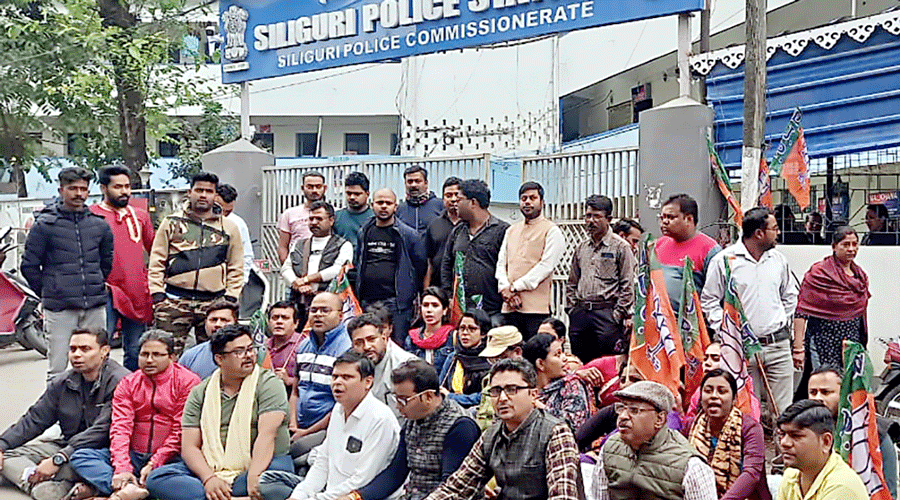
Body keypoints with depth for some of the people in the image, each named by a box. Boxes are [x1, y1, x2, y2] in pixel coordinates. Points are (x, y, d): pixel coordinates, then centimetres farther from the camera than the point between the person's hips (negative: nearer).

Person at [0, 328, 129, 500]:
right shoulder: (62, 383, 10)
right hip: (66, 444, 8)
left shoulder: (120, 382, -16)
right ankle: (40, 485, -30)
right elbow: (34, 420, 12)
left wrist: (58, 459, -26)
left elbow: (102, 431, -22)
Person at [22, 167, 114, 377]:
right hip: (60, 309, -3)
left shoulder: (99, 224, 9)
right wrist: (48, 293, 5)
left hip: (95, 307, 3)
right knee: (58, 368, -2)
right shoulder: (44, 225, -2)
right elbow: (29, 265, 2)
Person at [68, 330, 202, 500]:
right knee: (80, 456, -14)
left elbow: (181, 432, -7)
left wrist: (154, 464, -16)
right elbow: (120, 427, 0)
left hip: (168, 459, -4)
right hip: (133, 456, 5)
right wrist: (122, 468, -16)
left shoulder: (188, 382, -1)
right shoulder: (128, 384, 12)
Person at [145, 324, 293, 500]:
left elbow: (267, 435, -15)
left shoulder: (269, 383, -1)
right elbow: (190, 447, 1)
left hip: (260, 466, -4)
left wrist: (254, 478, -30)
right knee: (157, 478, -20)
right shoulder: (200, 393, 8)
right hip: (212, 468, 4)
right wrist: (209, 479, -19)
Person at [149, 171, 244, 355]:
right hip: (174, 302, -1)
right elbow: (157, 263, 8)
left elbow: (236, 269, 13)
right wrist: (158, 296, -1)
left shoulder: (229, 228, 12)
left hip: (214, 304, 1)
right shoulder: (171, 223, 9)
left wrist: (230, 299, 3)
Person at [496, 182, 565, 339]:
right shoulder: (511, 231, 21)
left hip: (536, 308, -5)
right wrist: (506, 289, -5)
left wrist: (514, 287, -11)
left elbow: (546, 266, -9)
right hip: (510, 307, 5)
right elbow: (501, 263, 15)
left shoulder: (552, 231, 2)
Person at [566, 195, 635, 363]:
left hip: (607, 313, -5)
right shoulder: (581, 248, 16)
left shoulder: (620, 247, -1)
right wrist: (572, 308, 11)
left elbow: (627, 286, -4)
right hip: (580, 313, 5)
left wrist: (618, 315, -10)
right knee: (579, 363, 9)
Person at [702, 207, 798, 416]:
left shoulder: (778, 259, 11)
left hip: (778, 345, 4)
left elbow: (790, 297, 22)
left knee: (783, 410, 4)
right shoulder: (723, 260, -4)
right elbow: (709, 301, -1)